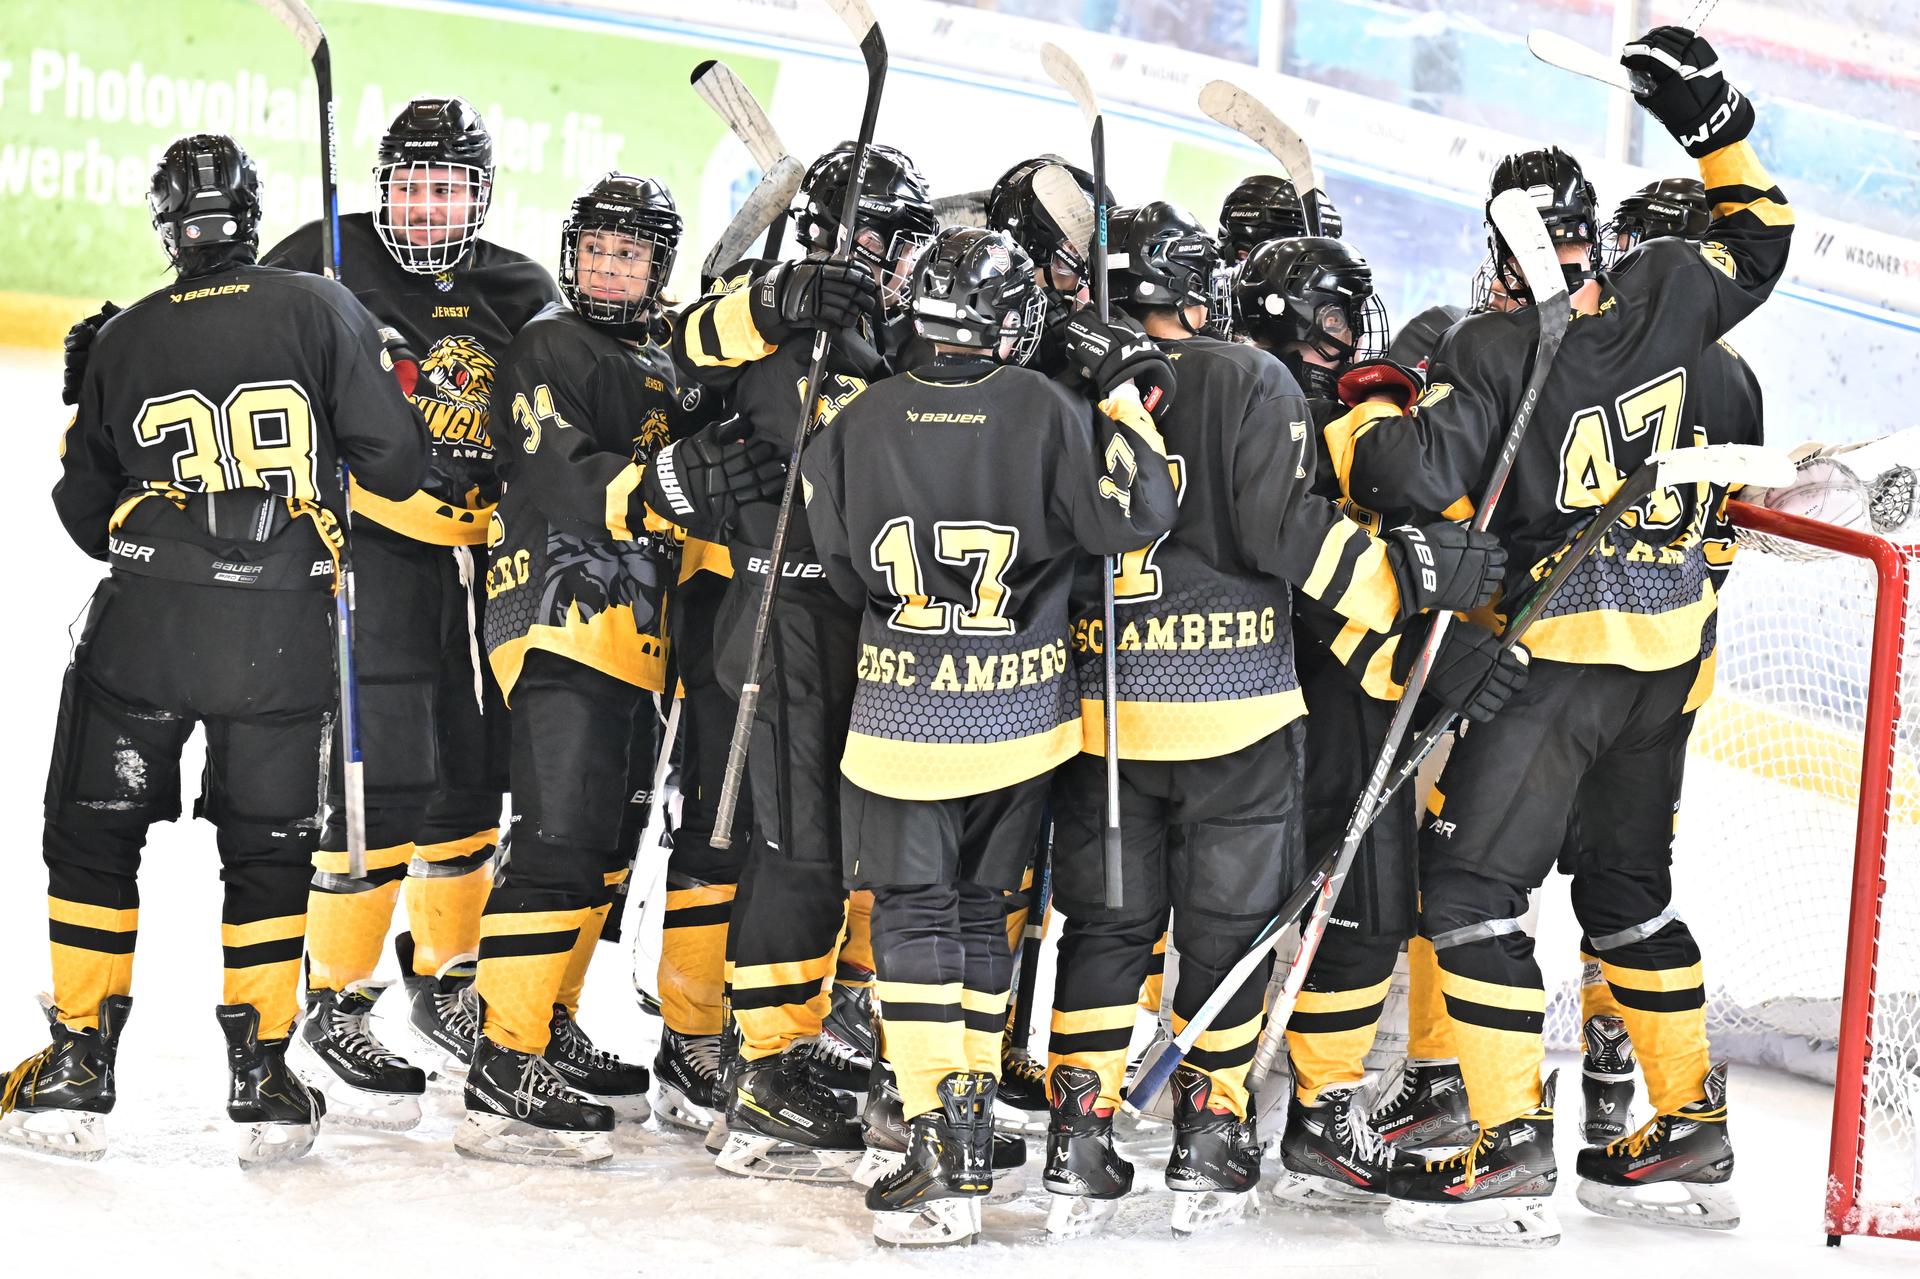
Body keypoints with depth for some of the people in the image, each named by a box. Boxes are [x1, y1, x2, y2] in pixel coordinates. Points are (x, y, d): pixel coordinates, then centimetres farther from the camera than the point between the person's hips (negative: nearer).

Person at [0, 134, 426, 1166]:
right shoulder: (322, 313, -1)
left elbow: (87, 513, 13)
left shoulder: (122, 341, 6)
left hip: (143, 624, 0)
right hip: (283, 635, 0)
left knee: (95, 838, 12)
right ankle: (263, 1081, 11)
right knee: (268, 850, 12)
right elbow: (394, 460, -3)